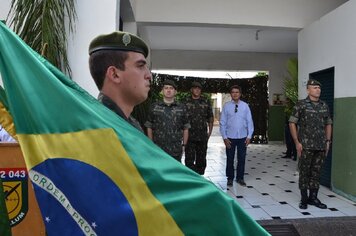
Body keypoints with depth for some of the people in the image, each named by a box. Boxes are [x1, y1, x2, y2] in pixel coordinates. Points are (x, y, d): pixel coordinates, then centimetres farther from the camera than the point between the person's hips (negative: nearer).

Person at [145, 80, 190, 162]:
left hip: (176, 151, 0)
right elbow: (149, 127, 6)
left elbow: (185, 128, 7)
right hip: (158, 149, 0)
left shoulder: (182, 108, 5)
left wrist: (184, 145, 3)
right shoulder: (154, 107, 3)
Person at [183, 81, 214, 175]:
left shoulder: (206, 103, 8)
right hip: (189, 136, -2)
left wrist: (209, 132, 5)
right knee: (189, 159, -3)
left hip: (202, 137, 2)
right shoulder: (185, 102, 1)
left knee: (201, 159, 11)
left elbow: (211, 118, 12)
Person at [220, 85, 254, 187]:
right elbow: (222, 122, -2)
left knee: (242, 158, 10)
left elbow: (249, 121, 2)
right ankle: (230, 178, 23)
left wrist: (249, 136, -3)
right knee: (230, 159, 8)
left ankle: (240, 178, 26)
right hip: (230, 137, -1)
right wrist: (225, 137, -6)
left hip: (243, 137, 1)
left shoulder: (245, 106, -1)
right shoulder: (226, 106, -4)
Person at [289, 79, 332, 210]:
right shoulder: (301, 105, -5)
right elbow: (292, 123, -6)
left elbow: (328, 124, 17)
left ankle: (313, 197, 23)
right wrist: (297, 142, -10)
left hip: (321, 146, 5)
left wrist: (328, 141, 9)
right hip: (306, 146, -4)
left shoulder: (324, 106, 10)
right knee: (304, 172, 3)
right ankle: (304, 199, 15)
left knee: (316, 172, 11)